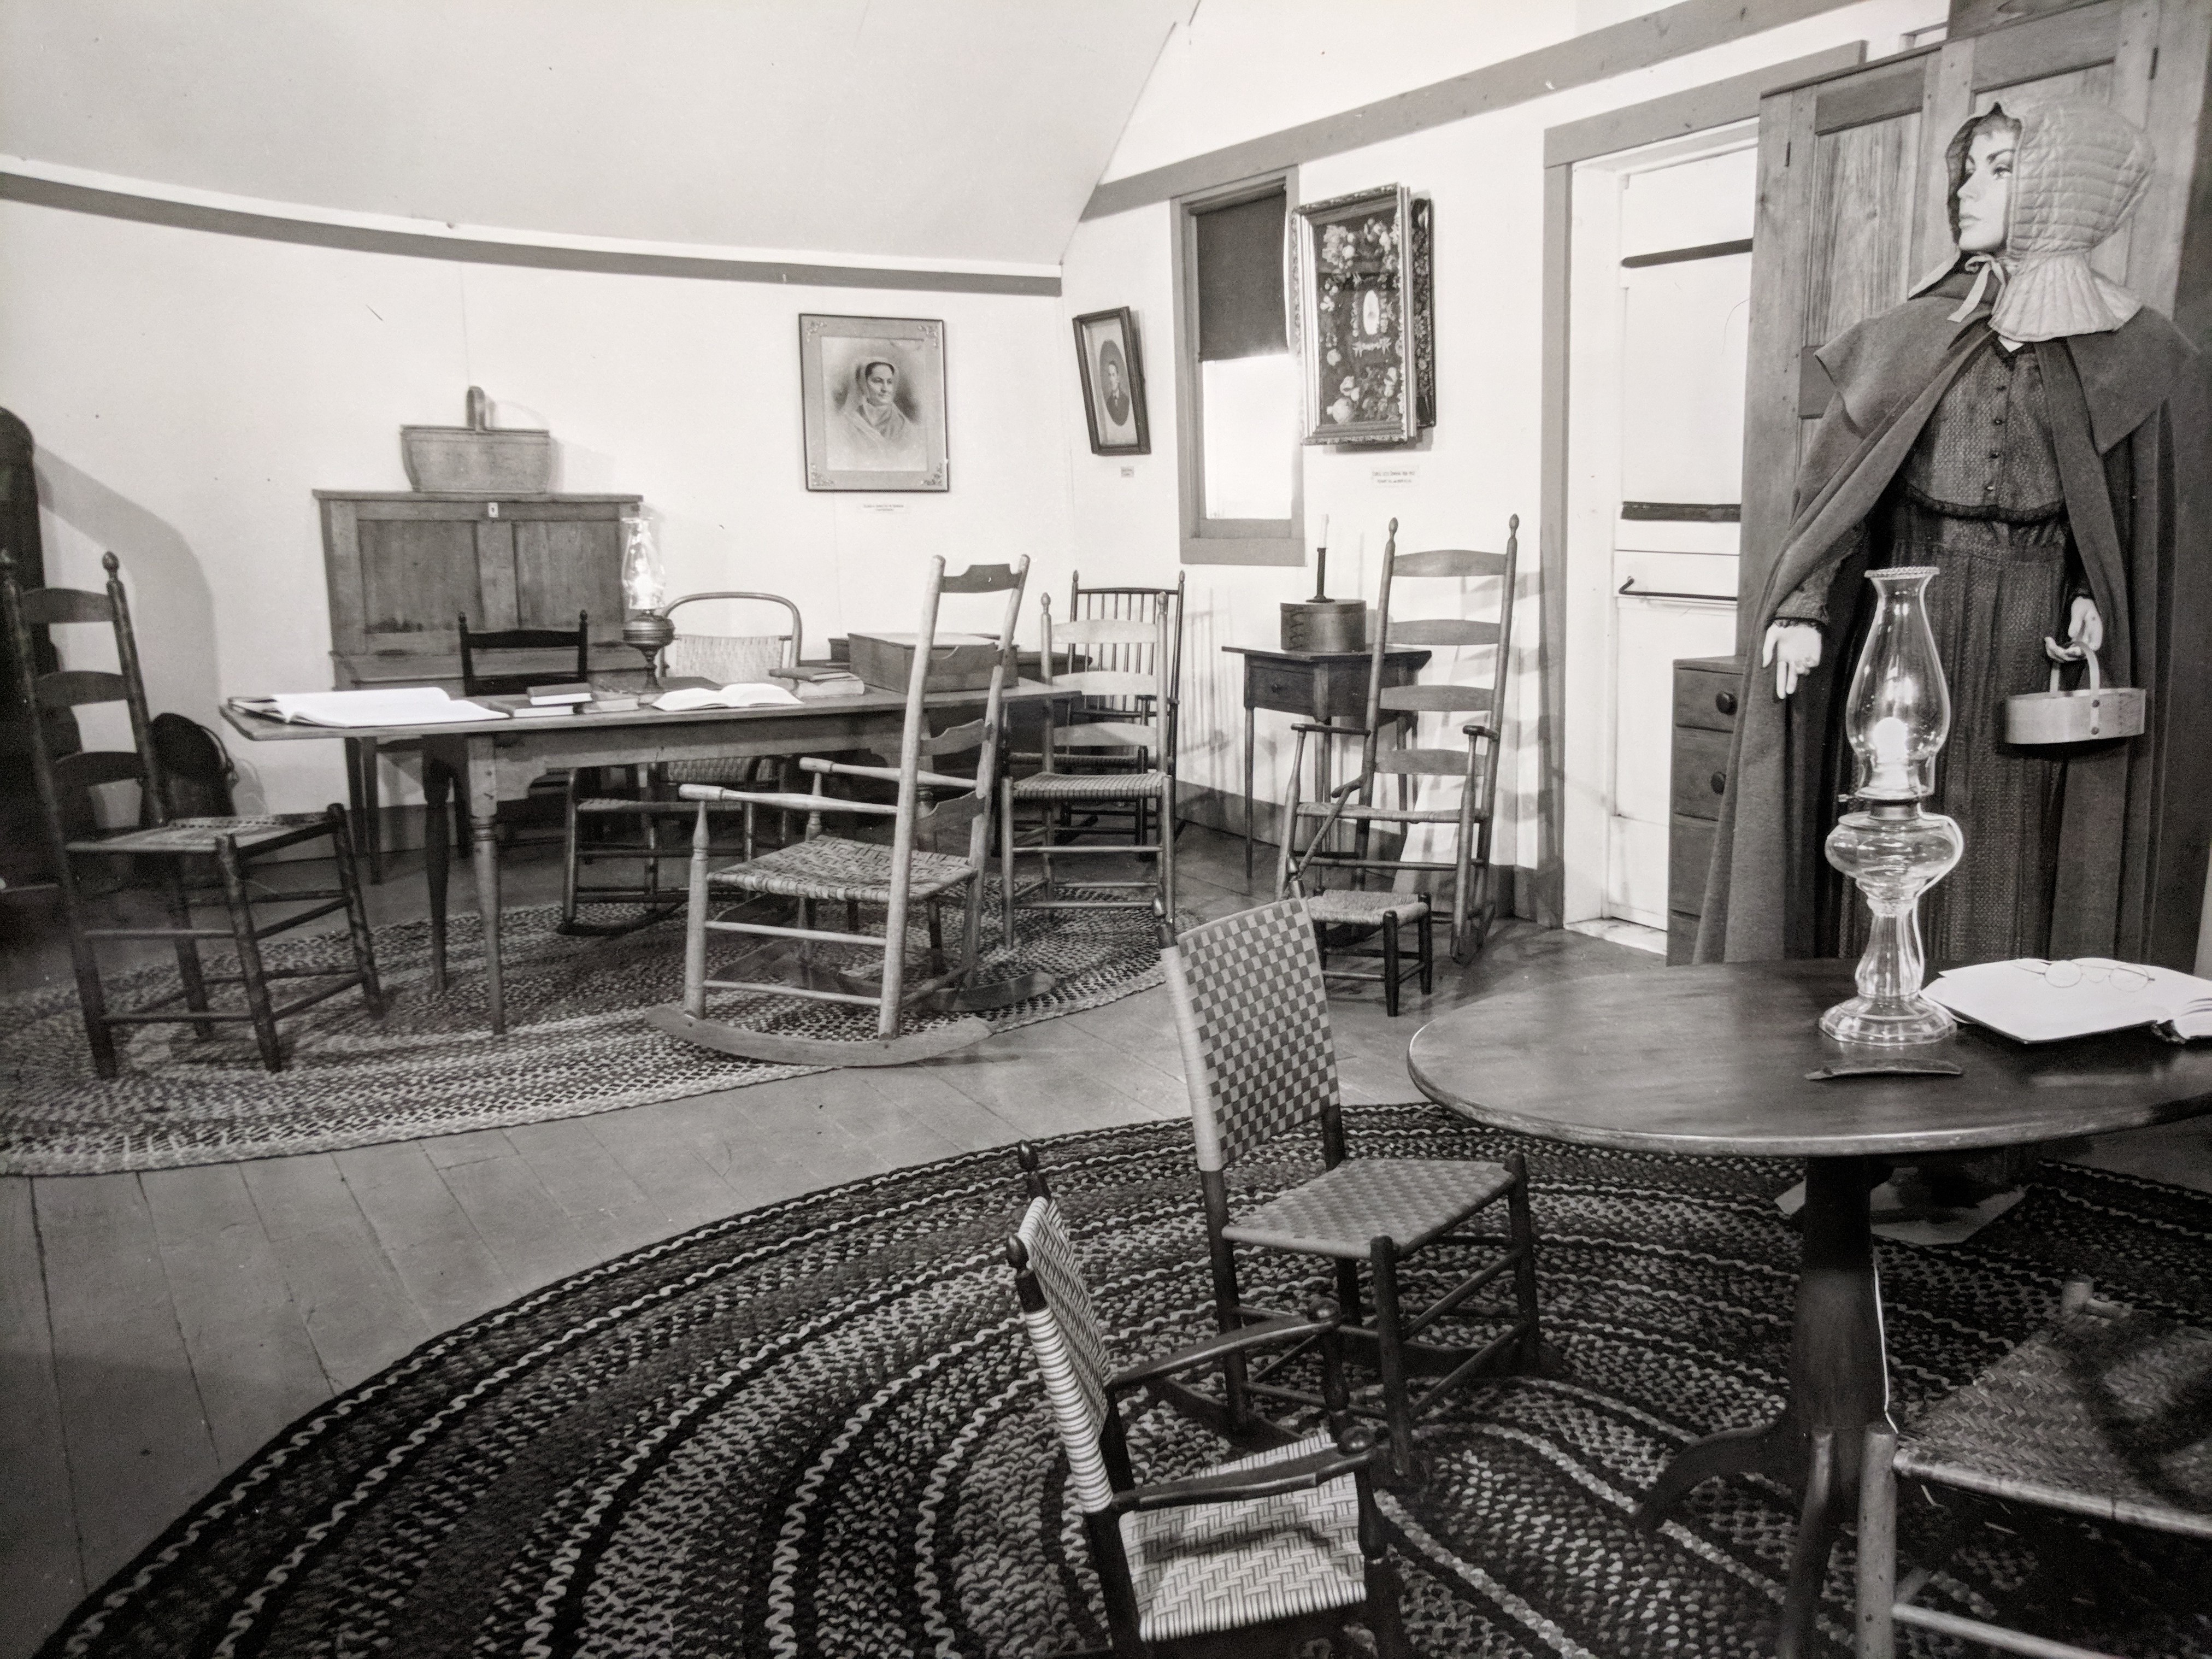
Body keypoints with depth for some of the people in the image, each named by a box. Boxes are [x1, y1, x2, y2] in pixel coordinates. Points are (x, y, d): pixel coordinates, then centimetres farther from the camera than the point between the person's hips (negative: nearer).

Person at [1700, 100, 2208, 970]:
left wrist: (2095, 597, -12)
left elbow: (2129, 505, 6)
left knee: (2013, 861, 1)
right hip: (1904, 623, 1)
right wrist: (1805, 605, -11)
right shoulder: (1911, 335, 7)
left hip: (2037, 636, 0)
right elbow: (1839, 475, 0)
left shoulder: (2126, 350, 6)